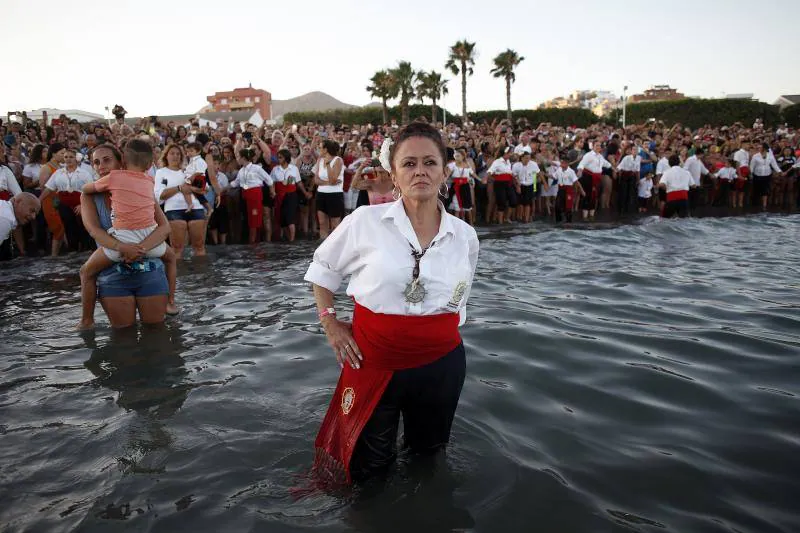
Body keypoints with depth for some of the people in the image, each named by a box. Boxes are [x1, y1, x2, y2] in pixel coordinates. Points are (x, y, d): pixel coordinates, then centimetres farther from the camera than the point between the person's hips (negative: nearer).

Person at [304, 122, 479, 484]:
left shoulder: (465, 236, -1)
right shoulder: (365, 221, -10)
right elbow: (322, 267, 6)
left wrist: (442, 331, 13)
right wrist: (330, 324, 0)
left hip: (441, 365, 3)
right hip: (373, 363, -2)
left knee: (428, 453, 23)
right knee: (366, 470, 11)